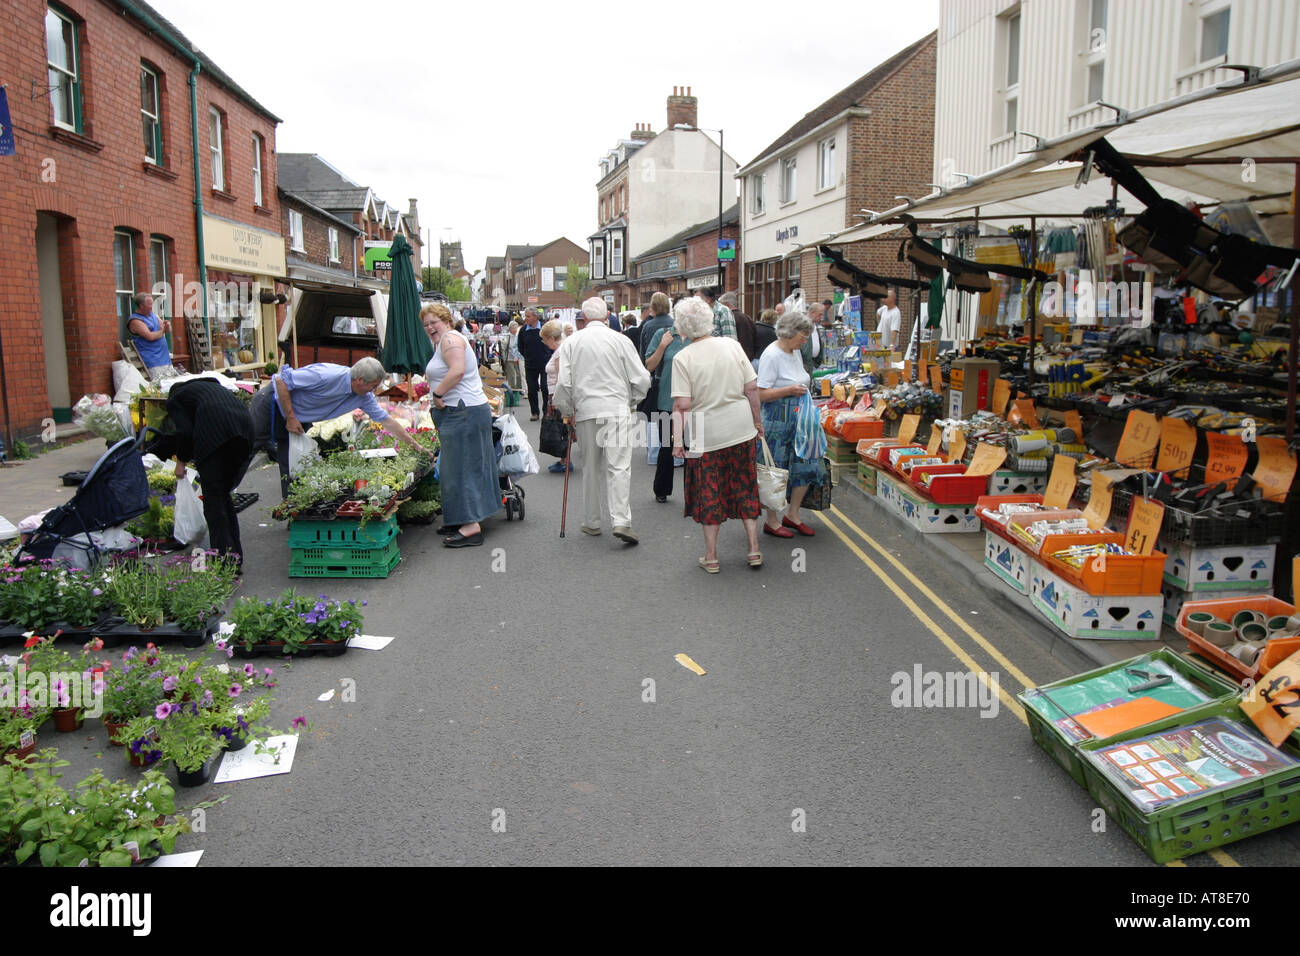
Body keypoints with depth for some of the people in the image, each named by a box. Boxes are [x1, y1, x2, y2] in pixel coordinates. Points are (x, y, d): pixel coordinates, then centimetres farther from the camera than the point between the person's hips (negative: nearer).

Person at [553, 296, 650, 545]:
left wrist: (566, 411, 18)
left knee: (591, 467, 14)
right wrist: (631, 401, 19)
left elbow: (563, 384, 2)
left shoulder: (572, 343, 4)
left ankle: (592, 521, 22)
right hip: (617, 411, -2)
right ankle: (621, 521, -18)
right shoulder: (620, 341, -1)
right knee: (619, 466, -5)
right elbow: (641, 379, 1)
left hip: (586, 412, 2)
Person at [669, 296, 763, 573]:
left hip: (706, 433, -3)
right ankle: (754, 550, 18)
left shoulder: (683, 358, -10)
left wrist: (677, 440, -8)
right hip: (741, 428, 3)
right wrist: (757, 420, 13)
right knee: (745, 488, 14)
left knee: (709, 494, 8)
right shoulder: (732, 345, -1)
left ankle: (711, 557, 14)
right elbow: (751, 388, 1)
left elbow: (682, 405, -14)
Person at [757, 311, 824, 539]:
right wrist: (789, 390, -24)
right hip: (778, 419, -9)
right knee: (776, 471, 0)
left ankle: (792, 515, 21)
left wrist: (802, 389, 12)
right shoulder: (772, 355, -15)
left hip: (797, 418, 9)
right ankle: (772, 522, 12)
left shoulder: (795, 352, 13)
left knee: (806, 466, 7)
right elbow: (760, 394, -19)